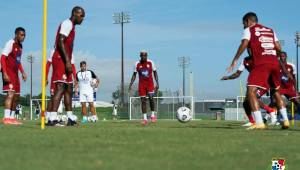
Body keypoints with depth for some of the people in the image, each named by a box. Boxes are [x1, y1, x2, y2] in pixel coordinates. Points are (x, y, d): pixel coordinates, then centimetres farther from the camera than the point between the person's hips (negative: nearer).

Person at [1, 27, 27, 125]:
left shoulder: (20, 46, 16)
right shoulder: (10, 43, -10)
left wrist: (23, 72, 17)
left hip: (15, 73, 9)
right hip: (8, 72, -9)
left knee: (16, 96, 10)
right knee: (11, 93, -20)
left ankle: (12, 117, 18)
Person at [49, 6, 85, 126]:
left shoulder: (71, 26, 22)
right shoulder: (67, 23, -8)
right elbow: (60, 42, -20)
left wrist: (68, 62, 22)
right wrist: (67, 61, -26)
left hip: (65, 61, 11)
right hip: (61, 60, -11)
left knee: (69, 89, 13)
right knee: (60, 88, -17)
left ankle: (70, 117, 18)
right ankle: (53, 118, -24)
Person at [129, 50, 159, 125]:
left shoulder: (151, 63, -2)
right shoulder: (137, 64, 1)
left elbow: (155, 73, 5)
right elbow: (134, 75, 9)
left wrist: (157, 83, -3)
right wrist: (131, 84, -1)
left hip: (150, 83, -1)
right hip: (141, 84, 1)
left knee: (151, 98, -19)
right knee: (143, 100, -1)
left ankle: (153, 115, -2)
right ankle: (144, 118, 4)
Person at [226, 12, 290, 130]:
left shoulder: (249, 30, 9)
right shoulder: (270, 30, 24)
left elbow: (244, 44, -9)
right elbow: (279, 48, 17)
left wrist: (235, 60, -8)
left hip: (261, 63, -6)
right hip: (274, 62, 7)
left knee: (251, 91, -7)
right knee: (276, 91, 24)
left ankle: (259, 123, -19)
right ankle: (285, 120, 23)